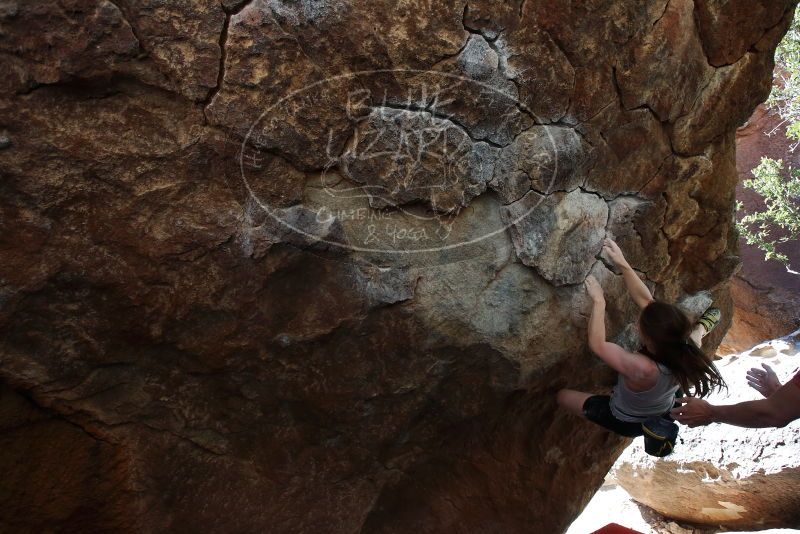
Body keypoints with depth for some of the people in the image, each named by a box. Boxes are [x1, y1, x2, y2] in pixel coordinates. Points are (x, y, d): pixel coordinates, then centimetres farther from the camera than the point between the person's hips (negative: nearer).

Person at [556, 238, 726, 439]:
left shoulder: (643, 369, -46)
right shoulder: (686, 348, -29)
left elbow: (597, 345, -34)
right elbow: (646, 300, -22)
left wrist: (598, 301, -29)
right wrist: (622, 264, -23)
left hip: (627, 423, -5)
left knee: (562, 395, 9)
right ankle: (704, 326, 49)